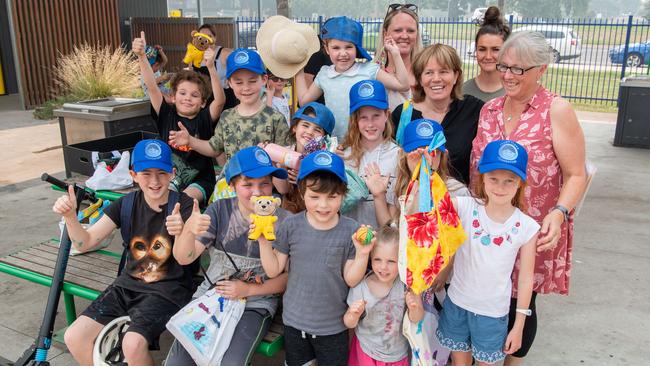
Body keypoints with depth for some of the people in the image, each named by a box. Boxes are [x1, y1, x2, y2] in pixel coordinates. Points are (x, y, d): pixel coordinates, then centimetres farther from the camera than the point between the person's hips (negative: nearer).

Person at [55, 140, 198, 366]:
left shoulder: (183, 205, -10)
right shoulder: (126, 205, 3)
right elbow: (85, 244, -1)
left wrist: (180, 233, -41)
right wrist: (70, 216, -21)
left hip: (169, 288, -5)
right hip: (129, 284, 5)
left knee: (133, 344, -29)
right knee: (74, 338, -8)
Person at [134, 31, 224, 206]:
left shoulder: (204, 119, -3)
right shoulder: (167, 115, 1)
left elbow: (220, 100, -20)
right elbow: (152, 87, -9)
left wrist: (211, 67, -33)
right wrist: (141, 56, -23)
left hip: (199, 182, -2)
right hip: (170, 179, 2)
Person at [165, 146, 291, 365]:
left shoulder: (282, 221, -9)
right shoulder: (220, 210, -2)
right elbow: (185, 258, -8)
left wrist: (249, 290, -13)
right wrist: (188, 231, -28)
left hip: (255, 304, -2)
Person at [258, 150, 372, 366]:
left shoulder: (352, 231, -14)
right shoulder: (291, 226, -11)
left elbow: (351, 280, -10)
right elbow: (273, 270, -5)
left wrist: (362, 254, -26)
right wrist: (264, 241, -18)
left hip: (334, 327, -1)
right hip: (293, 322, 2)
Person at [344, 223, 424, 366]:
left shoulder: (406, 284, -20)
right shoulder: (360, 287, -21)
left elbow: (416, 319, -8)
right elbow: (349, 324, -9)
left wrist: (414, 308, -29)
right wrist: (354, 315, -30)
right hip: (367, 353, -1)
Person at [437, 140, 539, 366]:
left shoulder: (526, 227, -13)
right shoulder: (466, 208, -15)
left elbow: (525, 279, -5)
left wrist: (518, 326, 1)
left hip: (493, 312, 0)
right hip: (456, 303, 1)